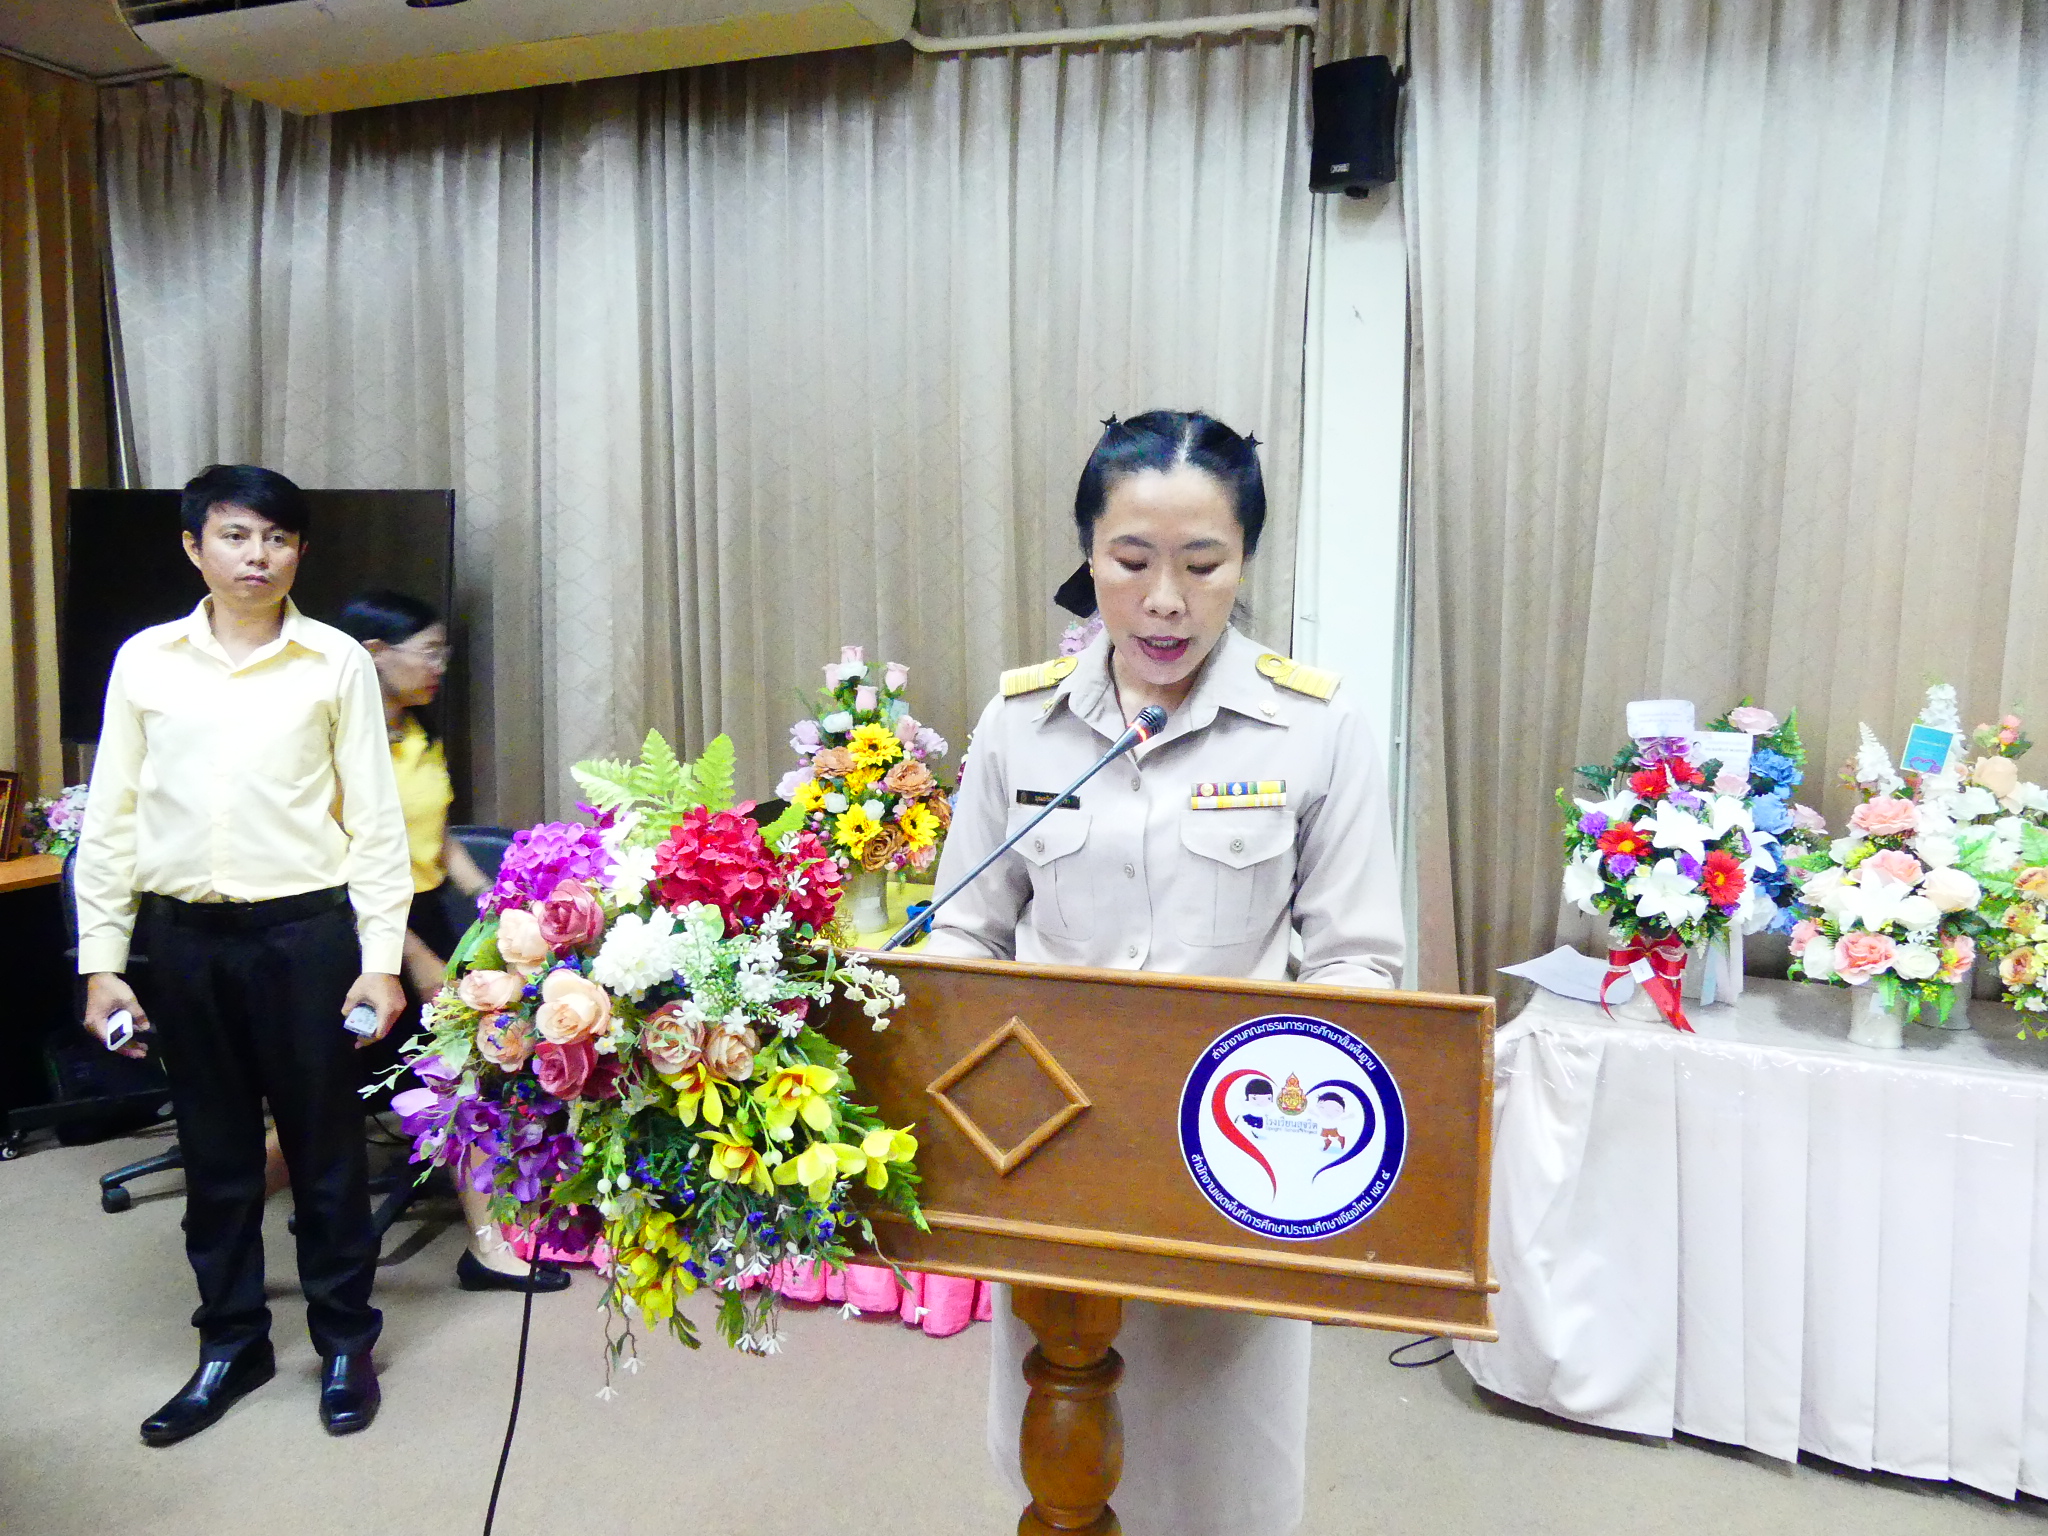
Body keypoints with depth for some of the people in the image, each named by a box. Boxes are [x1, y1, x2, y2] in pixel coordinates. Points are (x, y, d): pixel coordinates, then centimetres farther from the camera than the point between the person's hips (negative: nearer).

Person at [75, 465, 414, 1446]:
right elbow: (111, 819, 8)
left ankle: (345, 1341, 24)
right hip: (184, 934, 3)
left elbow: (375, 819, -1)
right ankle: (231, 1344, 30)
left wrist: (381, 958, -6)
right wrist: (101, 960, 5)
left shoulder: (335, 664, -1)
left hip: (305, 927, -2)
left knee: (326, 1145, 7)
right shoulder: (146, 662, 5)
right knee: (214, 1150, 13)